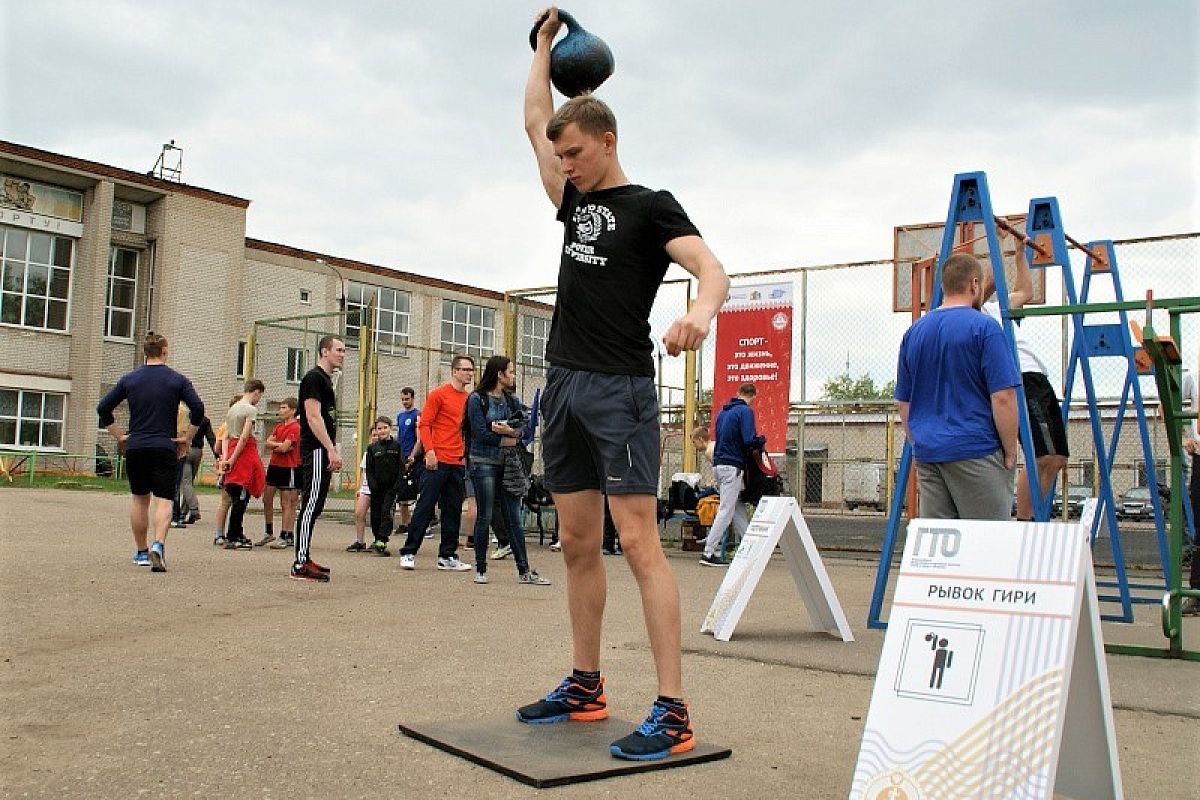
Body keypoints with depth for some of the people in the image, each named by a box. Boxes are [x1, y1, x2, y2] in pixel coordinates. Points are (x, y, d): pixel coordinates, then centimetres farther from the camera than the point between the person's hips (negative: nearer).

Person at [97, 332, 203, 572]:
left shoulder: (129, 379, 6)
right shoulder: (177, 380, 0)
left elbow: (103, 408, 5)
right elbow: (198, 409, -10)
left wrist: (120, 436, 11)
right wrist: (187, 438, 0)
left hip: (135, 447, 3)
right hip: (165, 448, -3)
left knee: (139, 499, 16)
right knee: (163, 500, -4)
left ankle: (141, 552, 23)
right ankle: (159, 544, -27)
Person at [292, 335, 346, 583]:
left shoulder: (326, 380, 21)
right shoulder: (314, 378, -10)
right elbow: (313, 417, -19)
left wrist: (333, 451, 21)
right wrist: (331, 450, -22)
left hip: (322, 452, 10)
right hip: (316, 451, -10)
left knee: (314, 506, 12)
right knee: (311, 505, -11)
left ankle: (303, 560, 17)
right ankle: (300, 565, -11)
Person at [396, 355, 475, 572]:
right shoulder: (439, 394, -2)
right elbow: (424, 425, -6)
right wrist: (429, 451, -16)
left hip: (459, 464, 6)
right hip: (437, 462, -6)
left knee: (453, 511, 7)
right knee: (425, 507, -3)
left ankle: (447, 556, 13)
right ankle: (408, 553, 4)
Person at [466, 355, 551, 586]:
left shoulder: (512, 399, 13)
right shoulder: (477, 399, -3)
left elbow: (525, 424, 1)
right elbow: (481, 433, -12)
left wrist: (509, 430, -18)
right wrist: (509, 440, -6)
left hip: (508, 463, 5)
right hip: (484, 462, -5)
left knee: (514, 518, 3)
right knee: (484, 517, 2)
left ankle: (524, 571, 4)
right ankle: (481, 569, 13)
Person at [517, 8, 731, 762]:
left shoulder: (651, 206, -3)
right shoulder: (576, 203, 17)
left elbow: (711, 266, -19)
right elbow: (535, 121, 27)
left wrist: (701, 312, -42)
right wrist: (546, 41, 33)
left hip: (620, 389, -8)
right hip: (564, 386, 8)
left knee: (639, 540, -13)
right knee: (578, 544, 11)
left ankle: (672, 712, -10)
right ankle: (586, 686, 22)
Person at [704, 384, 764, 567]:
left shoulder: (723, 411, 16)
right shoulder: (746, 411, -9)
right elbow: (749, 440, -18)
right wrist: (762, 440, 2)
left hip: (719, 464, 9)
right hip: (732, 466, -9)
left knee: (739, 508, 13)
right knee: (726, 511, -6)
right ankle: (708, 553, -7)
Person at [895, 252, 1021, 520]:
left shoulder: (914, 332, 10)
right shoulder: (983, 328, -8)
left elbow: (903, 403, 14)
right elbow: (1002, 397, -13)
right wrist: (1010, 452, -4)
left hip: (927, 454, 6)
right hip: (975, 451, -6)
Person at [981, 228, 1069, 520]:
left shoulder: (992, 309, 29)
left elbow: (1024, 293, 40)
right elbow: (991, 281, -12)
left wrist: (1021, 253, 39)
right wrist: (998, 239, -7)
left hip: (1039, 379, 10)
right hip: (1023, 379, -10)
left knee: (1056, 458, 9)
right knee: (1042, 458, -17)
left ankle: (1029, 522, 14)